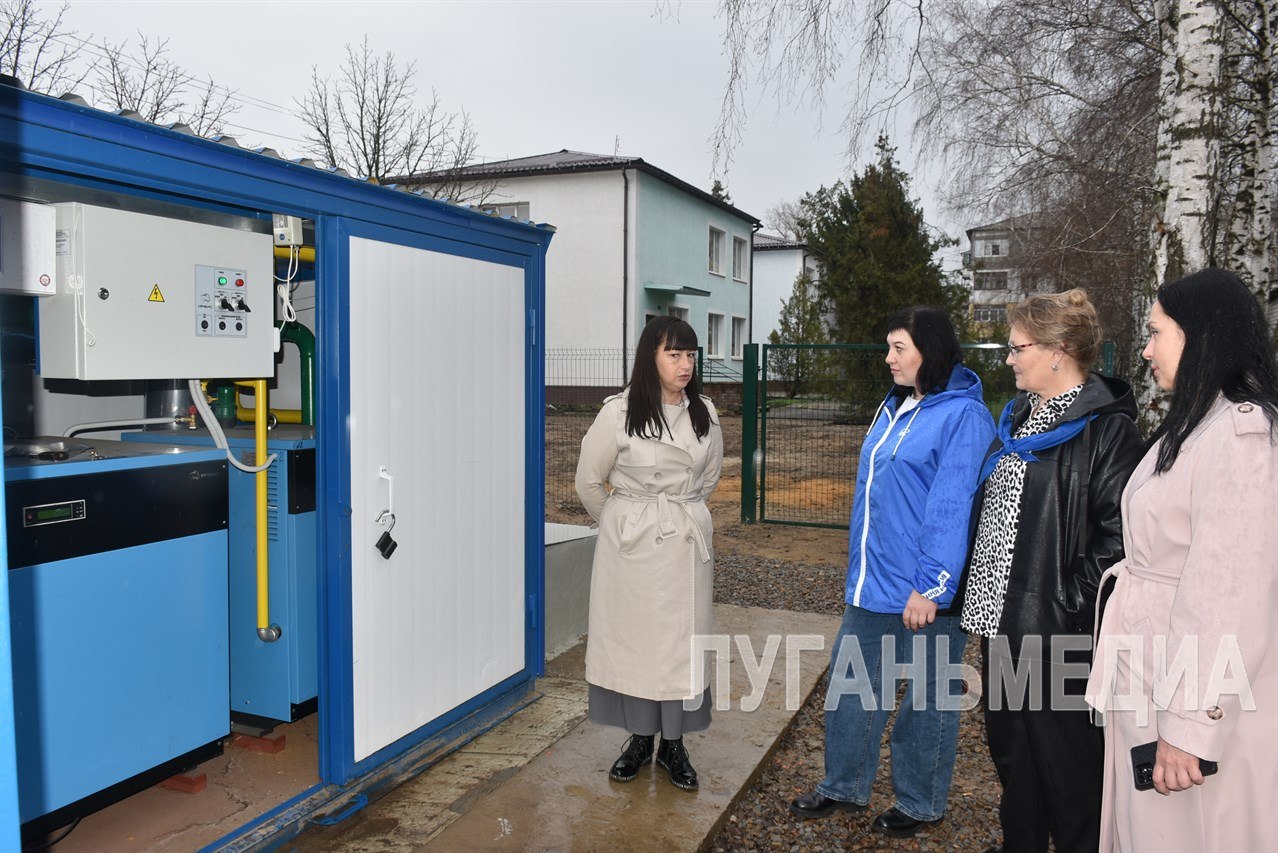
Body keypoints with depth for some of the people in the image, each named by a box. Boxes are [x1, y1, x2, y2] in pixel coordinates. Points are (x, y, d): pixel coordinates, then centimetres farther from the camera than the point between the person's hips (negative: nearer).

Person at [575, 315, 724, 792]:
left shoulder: (704, 414, 2)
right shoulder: (619, 412, -10)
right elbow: (589, 480, 1)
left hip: (687, 542, 3)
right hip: (631, 544, -2)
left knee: (683, 641, 6)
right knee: (631, 638, 6)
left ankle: (673, 744, 21)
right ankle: (640, 738, 24)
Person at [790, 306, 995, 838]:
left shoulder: (962, 416, -15)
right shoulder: (895, 408, 12)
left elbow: (953, 509, -20)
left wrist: (931, 587, -22)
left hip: (923, 592, -8)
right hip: (871, 582, 9)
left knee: (928, 695, 10)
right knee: (850, 682, 16)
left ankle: (920, 803, 29)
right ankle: (844, 787, 33)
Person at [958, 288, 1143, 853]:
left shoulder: (1107, 428, -14)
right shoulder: (1019, 415, 12)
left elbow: (1118, 531, -21)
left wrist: (1072, 599, -19)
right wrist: (978, 592, 14)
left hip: (1054, 627, -9)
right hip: (999, 614, 9)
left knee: (1064, 760, 7)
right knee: (1008, 745, 21)